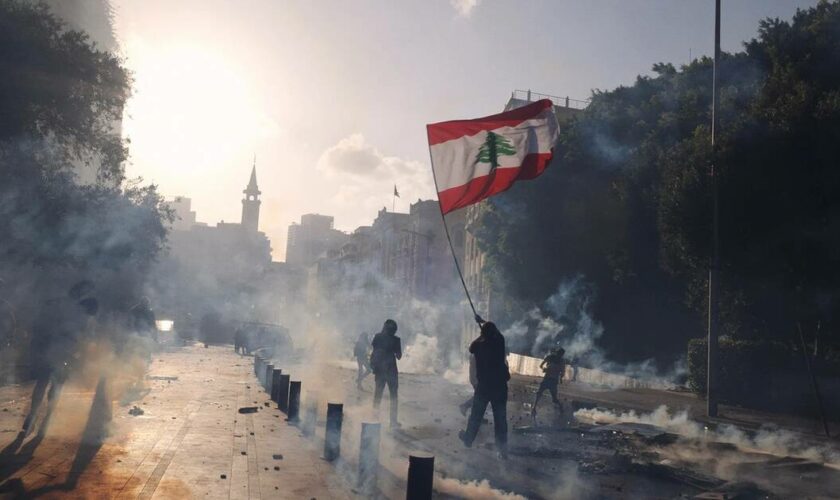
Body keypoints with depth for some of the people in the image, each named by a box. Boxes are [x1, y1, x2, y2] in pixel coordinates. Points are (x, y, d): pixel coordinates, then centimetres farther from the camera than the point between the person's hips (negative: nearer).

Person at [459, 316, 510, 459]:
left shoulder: (479, 345, -7)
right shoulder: (500, 341, -3)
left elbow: (471, 348, 17)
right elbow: (495, 331, 19)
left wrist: (482, 335, 23)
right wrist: (483, 322, 34)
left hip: (484, 385, -1)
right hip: (500, 385, 1)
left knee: (476, 414, 16)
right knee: (500, 417, 4)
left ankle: (468, 439, 33)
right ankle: (502, 449, 4)